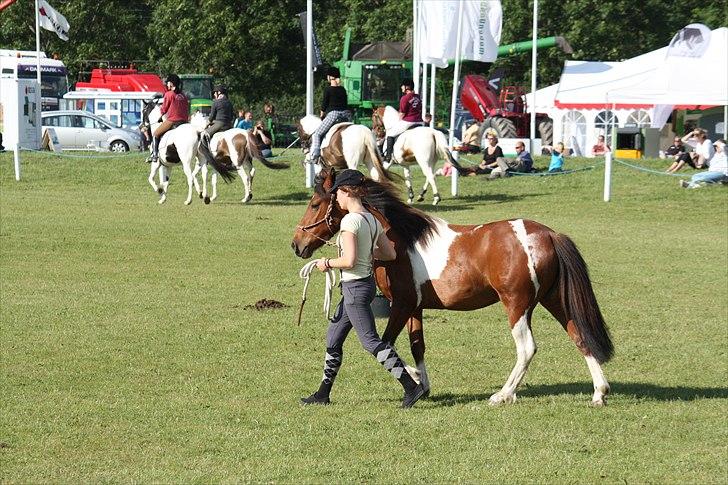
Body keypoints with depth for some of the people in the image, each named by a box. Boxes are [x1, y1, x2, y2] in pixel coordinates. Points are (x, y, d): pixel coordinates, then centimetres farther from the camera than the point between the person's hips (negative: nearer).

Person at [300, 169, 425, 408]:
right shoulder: (372, 220, 7)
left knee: (370, 341, -6)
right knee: (334, 336, 18)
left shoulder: (350, 221, -20)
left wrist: (327, 263, -9)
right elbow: (390, 254, 11)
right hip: (366, 281, 10)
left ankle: (411, 386, -9)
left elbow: (349, 261, -25)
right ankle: (323, 393, 26)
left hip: (355, 287, -10)